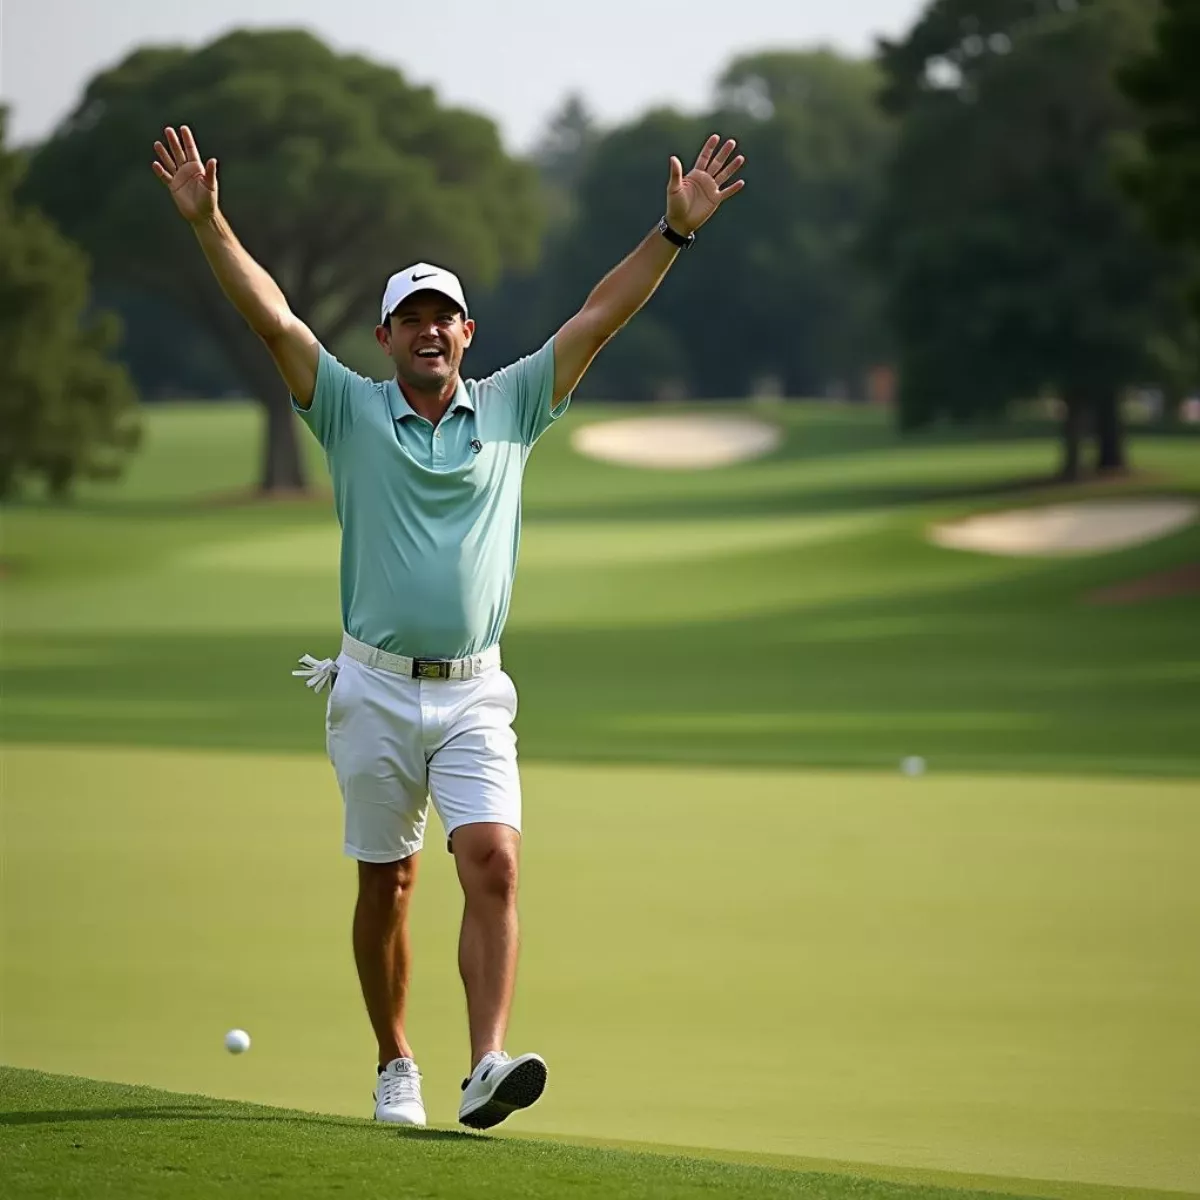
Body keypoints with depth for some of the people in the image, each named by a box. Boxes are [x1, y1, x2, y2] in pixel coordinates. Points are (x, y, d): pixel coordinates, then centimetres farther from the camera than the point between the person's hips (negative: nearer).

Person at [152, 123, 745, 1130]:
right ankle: (395, 1069, 21)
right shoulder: (352, 412, 3)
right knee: (386, 887, 6)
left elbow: (598, 318, 3)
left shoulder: (510, 409, 8)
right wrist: (207, 221, -17)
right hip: (376, 688, 0)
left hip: (473, 694, 0)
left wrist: (677, 230, -5)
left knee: (493, 866, -17)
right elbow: (272, 317, -7)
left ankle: (487, 1064, -26)